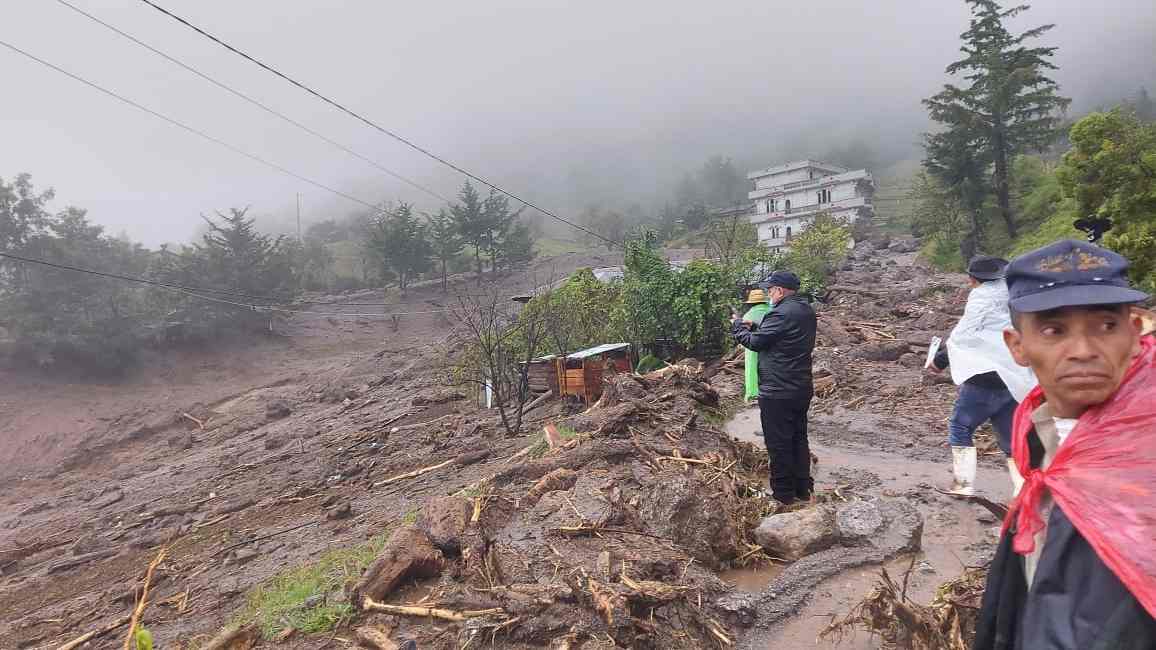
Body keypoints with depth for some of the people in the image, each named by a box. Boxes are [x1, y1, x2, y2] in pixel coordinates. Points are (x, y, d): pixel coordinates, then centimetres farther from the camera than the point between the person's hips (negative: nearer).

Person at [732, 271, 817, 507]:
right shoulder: (806, 311, 10)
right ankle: (803, 489, 28)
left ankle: (783, 495, 13)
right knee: (799, 439, 18)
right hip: (802, 388, 9)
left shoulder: (781, 313, -21)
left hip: (777, 392, -9)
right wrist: (753, 327, 8)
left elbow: (755, 342, -14)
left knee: (778, 444, 2)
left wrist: (738, 326, 3)